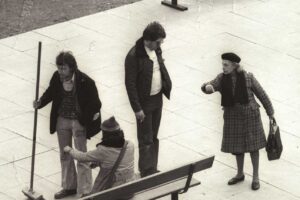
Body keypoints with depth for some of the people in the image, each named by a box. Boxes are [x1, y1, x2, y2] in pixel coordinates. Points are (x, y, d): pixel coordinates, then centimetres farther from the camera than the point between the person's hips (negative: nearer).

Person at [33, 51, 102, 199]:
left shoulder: (85, 81, -23)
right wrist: (40, 102, -8)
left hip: (79, 122, -5)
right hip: (61, 120, 5)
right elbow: (50, 93, 7)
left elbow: (95, 103, -14)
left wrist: (94, 113, -27)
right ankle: (69, 186, 36)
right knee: (65, 155, 19)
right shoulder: (57, 77, -10)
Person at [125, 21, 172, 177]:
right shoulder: (133, 56, -23)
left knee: (154, 137, 17)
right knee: (146, 140, -1)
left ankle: (152, 170, 29)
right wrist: (137, 108, -19)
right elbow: (130, 84, -20)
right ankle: (147, 174, 7)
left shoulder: (156, 50, -1)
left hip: (157, 99, 8)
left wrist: (167, 86, 3)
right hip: (144, 103, -7)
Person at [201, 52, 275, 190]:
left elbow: (261, 94, -5)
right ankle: (240, 174, 33)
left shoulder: (248, 78, -13)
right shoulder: (222, 78, -6)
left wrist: (270, 112, 0)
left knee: (253, 146, 6)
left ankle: (255, 177, 19)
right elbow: (210, 87, -18)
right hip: (232, 117, 3)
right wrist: (207, 87, -44)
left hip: (250, 115, -3)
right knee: (237, 146, 14)